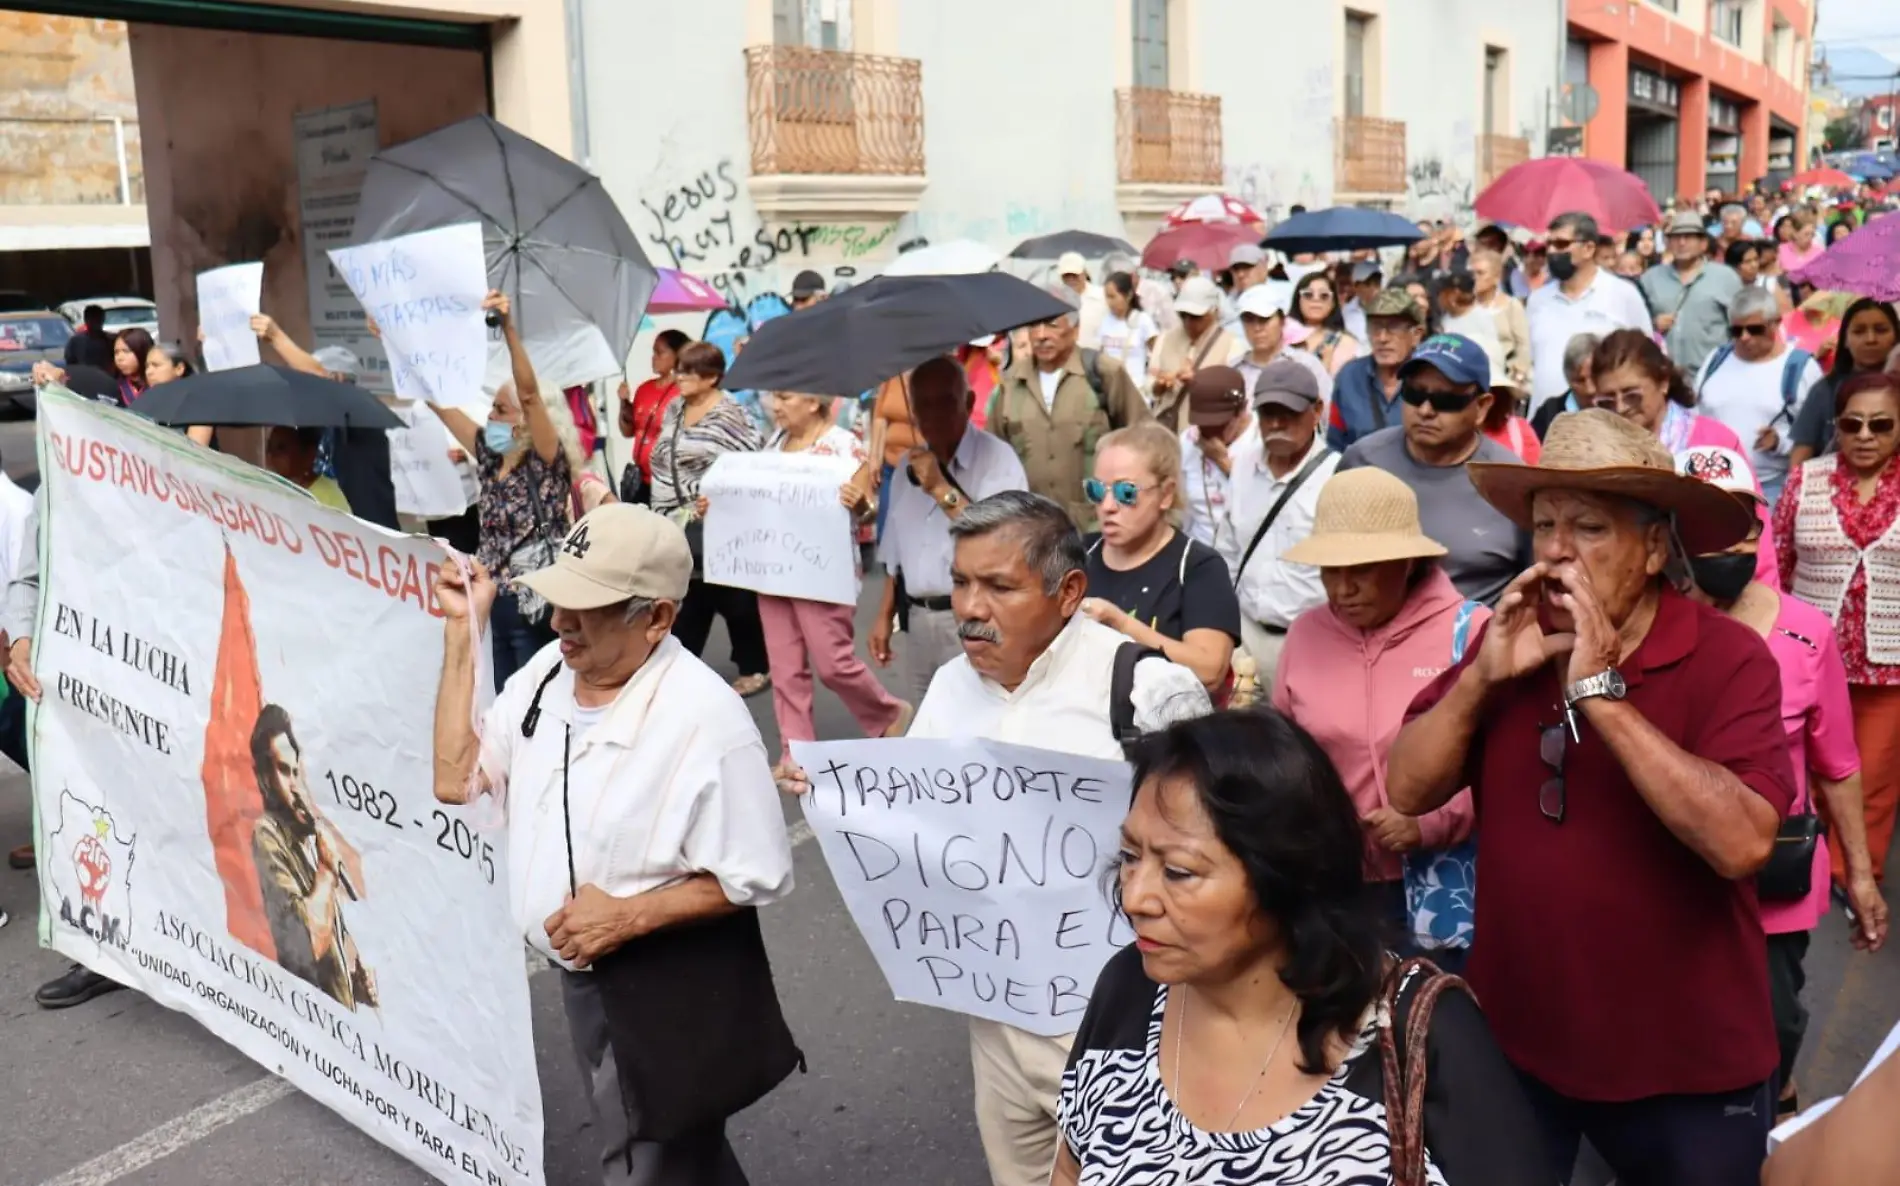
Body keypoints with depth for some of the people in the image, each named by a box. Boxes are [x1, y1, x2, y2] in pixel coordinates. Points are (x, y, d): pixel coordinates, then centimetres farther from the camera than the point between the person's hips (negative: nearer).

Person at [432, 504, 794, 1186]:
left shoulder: (705, 721, -27)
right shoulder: (548, 671, -4)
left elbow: (759, 879, -21)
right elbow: (456, 780, 0)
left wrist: (629, 916, -27)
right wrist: (462, 627, -3)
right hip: (581, 975, 8)